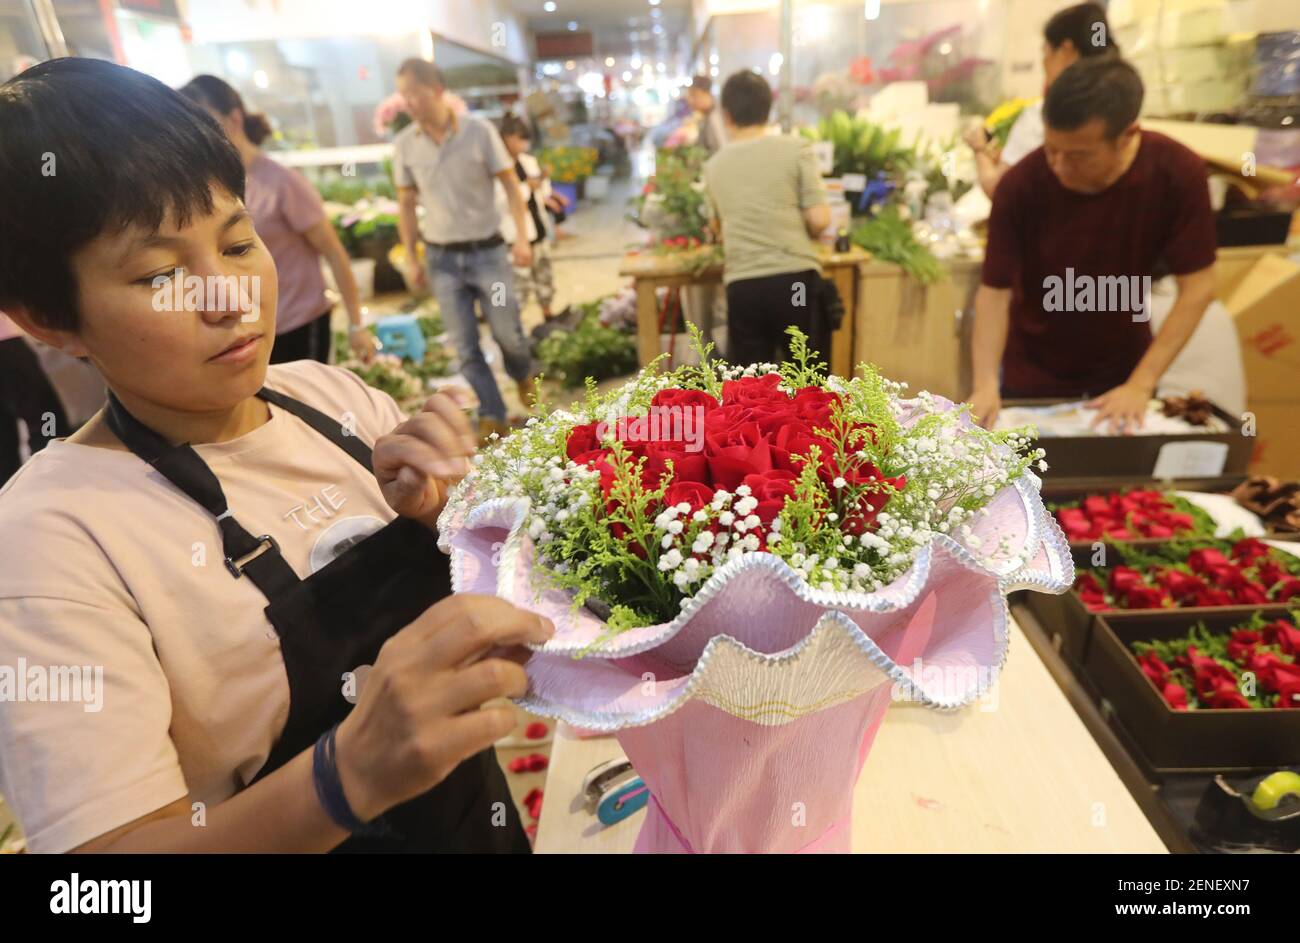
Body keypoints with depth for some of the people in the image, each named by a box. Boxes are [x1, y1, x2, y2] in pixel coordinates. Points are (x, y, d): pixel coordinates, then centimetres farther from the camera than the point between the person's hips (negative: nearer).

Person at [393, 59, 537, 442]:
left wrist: (522, 237, -11)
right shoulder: (404, 145, 0)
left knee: (507, 332, 4)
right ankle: (492, 417, 14)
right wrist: (412, 260, 6)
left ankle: (523, 375, 37)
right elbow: (406, 205, 8)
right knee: (465, 346, 2)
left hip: (487, 251, -2)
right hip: (442, 258, 2)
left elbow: (511, 185, -3)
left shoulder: (480, 131, -8)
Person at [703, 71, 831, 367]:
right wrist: (798, 234, 16)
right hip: (796, 279, -2)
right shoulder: (795, 148, 0)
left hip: (742, 286, 2)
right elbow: (819, 219, -5)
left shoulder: (714, 165, 11)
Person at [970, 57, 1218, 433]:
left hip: (1124, 373, 2)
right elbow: (995, 291, -20)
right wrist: (985, 383, -33)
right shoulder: (1020, 185, -23)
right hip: (1032, 376, -1)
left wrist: (1141, 384, -20)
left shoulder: (1177, 173, -19)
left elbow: (1197, 289, -14)